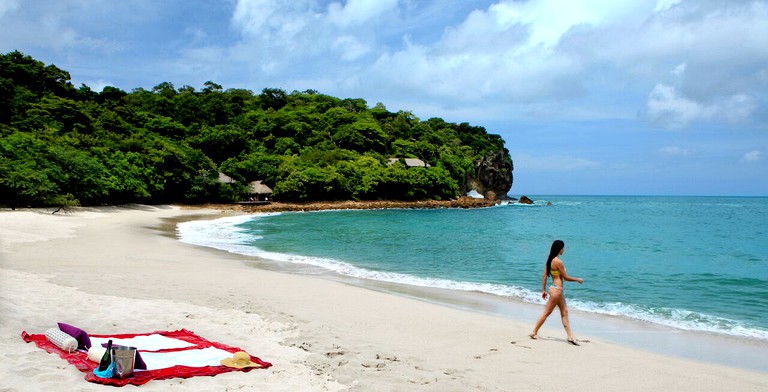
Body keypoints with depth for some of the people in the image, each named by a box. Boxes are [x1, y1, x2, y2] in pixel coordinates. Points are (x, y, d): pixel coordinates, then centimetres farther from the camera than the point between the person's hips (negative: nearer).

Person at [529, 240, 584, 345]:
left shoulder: (550, 260, 7)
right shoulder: (558, 261, -18)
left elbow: (544, 276, 9)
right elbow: (566, 277, -13)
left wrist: (543, 290, 14)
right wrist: (578, 279, 2)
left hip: (556, 290, 9)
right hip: (557, 289, -9)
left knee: (564, 312, 10)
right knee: (547, 312, 2)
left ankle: (570, 337, 13)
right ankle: (534, 332, 11)